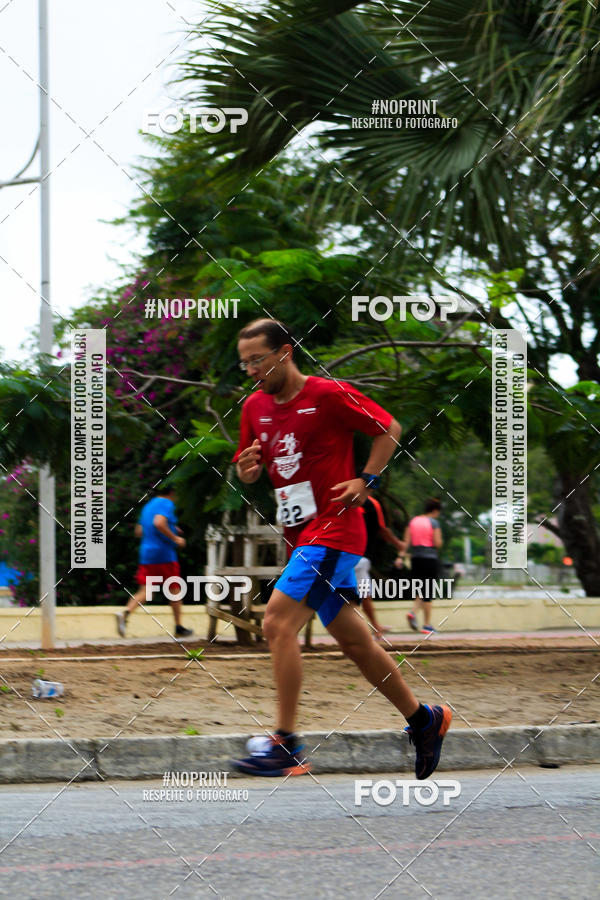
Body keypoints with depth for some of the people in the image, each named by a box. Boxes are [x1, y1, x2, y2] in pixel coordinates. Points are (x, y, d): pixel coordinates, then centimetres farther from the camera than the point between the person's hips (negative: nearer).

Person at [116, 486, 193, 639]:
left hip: (146, 556, 6)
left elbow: (139, 531, 22)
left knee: (145, 591, -1)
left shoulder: (147, 506, 17)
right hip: (164, 555, -6)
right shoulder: (167, 504, -8)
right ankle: (179, 628, 16)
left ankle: (125, 613, -26)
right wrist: (174, 538, -15)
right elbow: (159, 523, -26)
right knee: (174, 590, 9)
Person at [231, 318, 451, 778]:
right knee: (353, 639, 12)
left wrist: (366, 480, -8)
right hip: (301, 534, 8)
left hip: (333, 530, -8)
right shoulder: (255, 407, 9)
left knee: (278, 622, -19)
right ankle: (424, 719, 27)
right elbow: (249, 469, 19)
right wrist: (247, 468, -4)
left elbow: (390, 429, -1)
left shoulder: (329, 395, -10)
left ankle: (285, 746, -19)